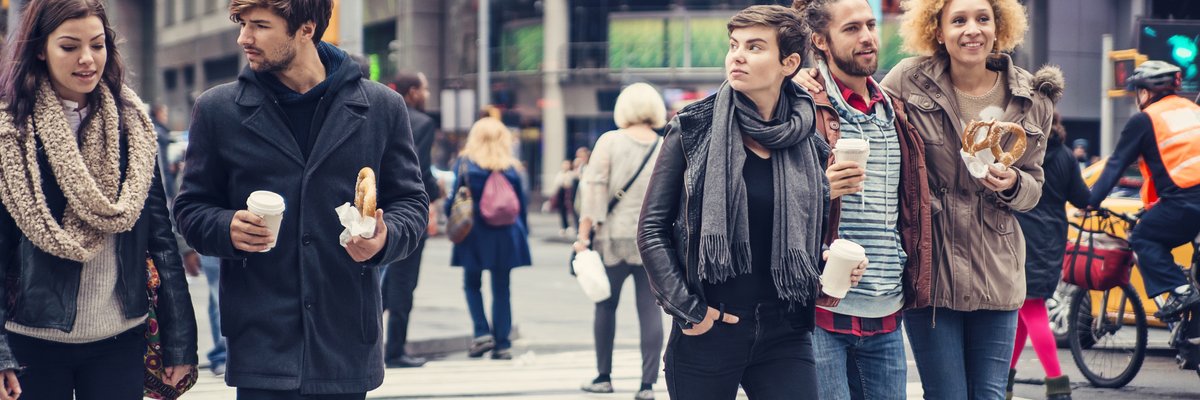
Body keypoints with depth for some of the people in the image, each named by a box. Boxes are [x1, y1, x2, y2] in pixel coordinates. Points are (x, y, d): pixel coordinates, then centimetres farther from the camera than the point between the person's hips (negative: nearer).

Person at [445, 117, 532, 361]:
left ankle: (482, 332, -2)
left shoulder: (465, 164, -4)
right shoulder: (510, 168, 1)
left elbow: (454, 198, -5)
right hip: (504, 235, 1)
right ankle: (502, 344, 5)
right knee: (501, 289, 7)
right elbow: (521, 204, 5)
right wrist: (522, 234, 12)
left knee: (472, 285, 15)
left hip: (474, 235, -1)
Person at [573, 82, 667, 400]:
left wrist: (584, 235, -5)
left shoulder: (609, 142, -4)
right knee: (650, 309, 2)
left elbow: (594, 189, -8)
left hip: (614, 236, -1)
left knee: (605, 307, 12)